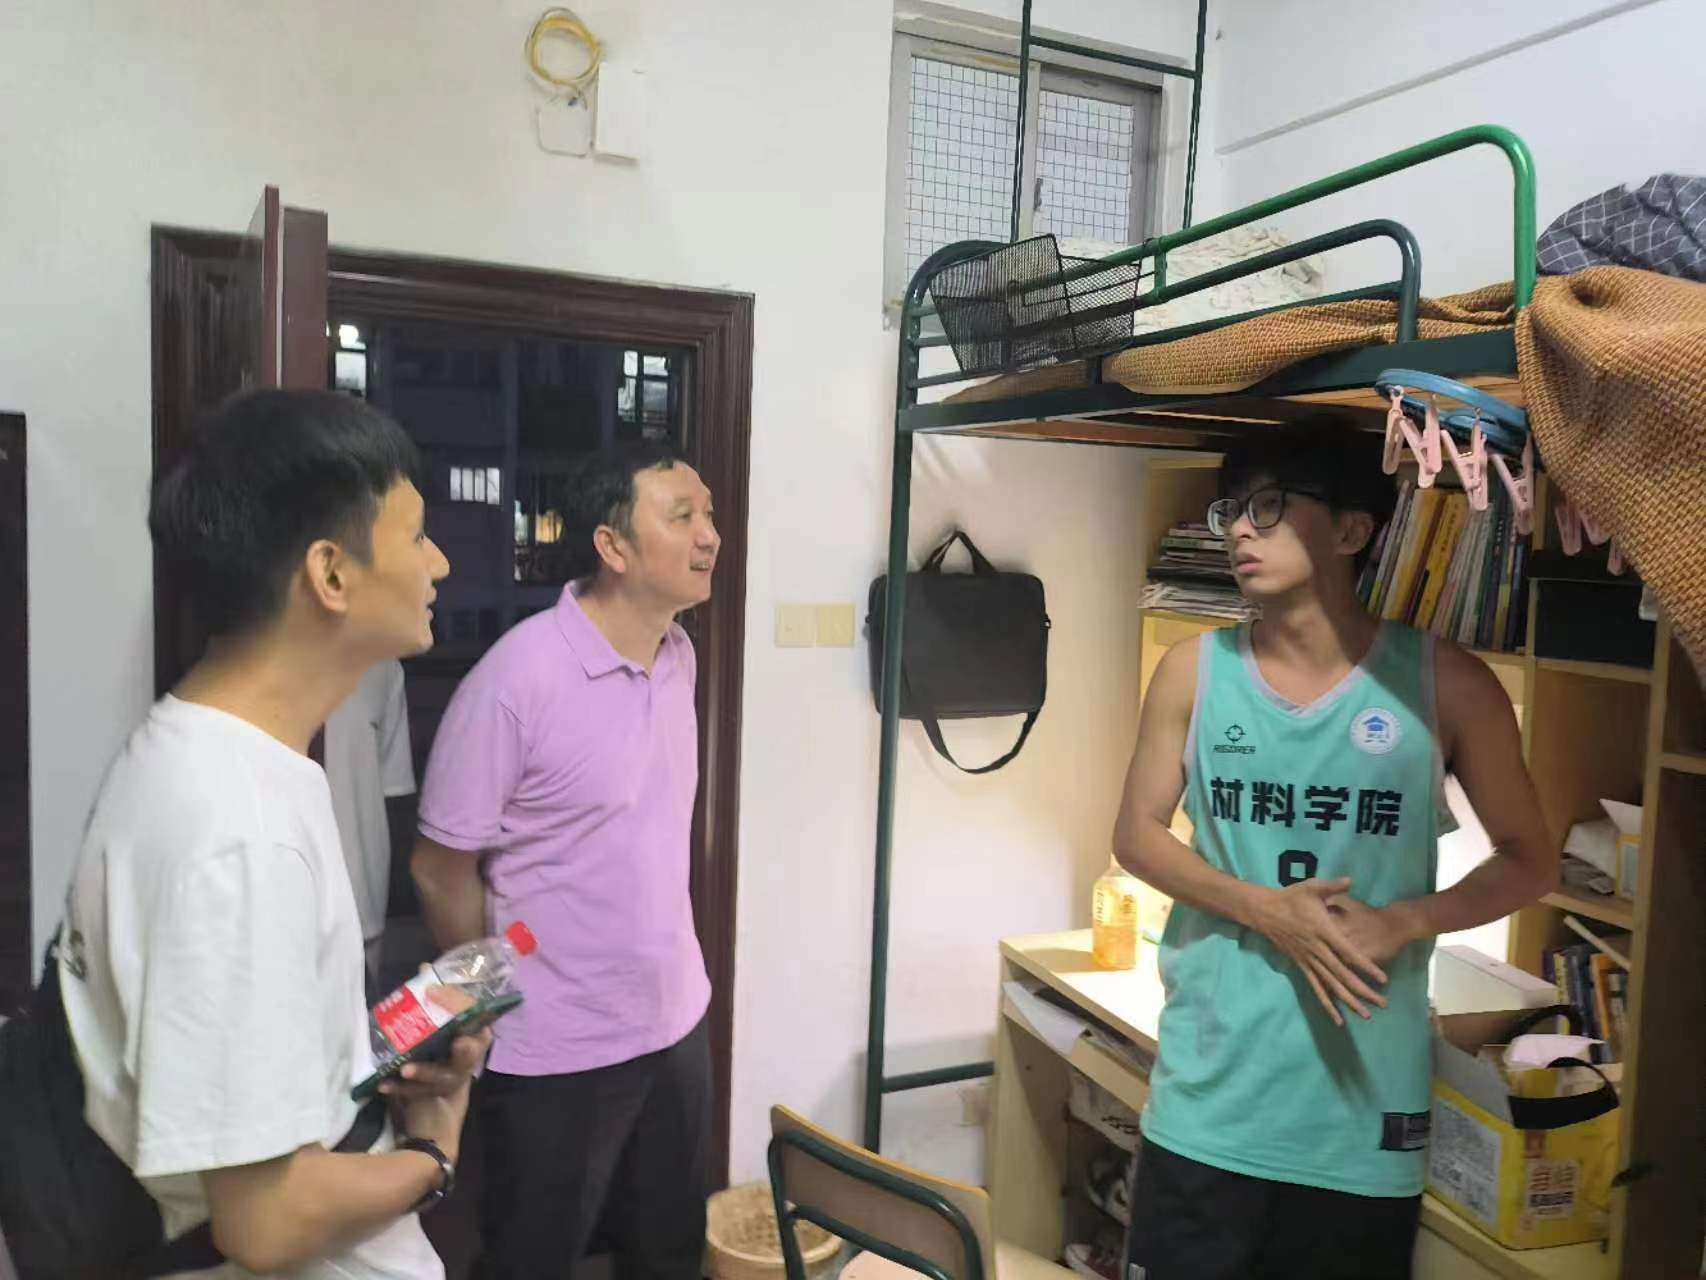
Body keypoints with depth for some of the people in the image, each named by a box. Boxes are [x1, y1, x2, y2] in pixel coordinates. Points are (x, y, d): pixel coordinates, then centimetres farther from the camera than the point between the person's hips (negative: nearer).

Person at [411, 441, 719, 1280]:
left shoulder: (680, 657, 1)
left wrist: (670, 982, 14)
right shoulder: (518, 676, -22)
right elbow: (441, 870, -14)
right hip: (556, 1050, -6)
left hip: (677, 1020, 6)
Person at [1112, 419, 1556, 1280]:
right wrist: (1261, 908, -14)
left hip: (1363, 1098, -1)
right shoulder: (1193, 670, -1)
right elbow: (1137, 835, 2)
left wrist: (1402, 922, -15)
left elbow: (1530, 860, 2)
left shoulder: (1444, 682, -5)